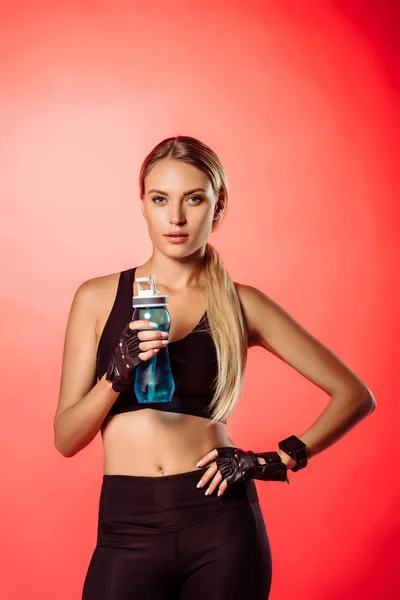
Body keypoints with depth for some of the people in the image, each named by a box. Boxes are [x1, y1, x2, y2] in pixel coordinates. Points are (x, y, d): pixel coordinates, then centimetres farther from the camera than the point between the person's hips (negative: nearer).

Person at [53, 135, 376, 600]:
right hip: (128, 528, 0)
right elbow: (65, 439, 1)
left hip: (220, 526, 0)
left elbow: (355, 396, 4)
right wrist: (117, 376, -16)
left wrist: (276, 460, -5)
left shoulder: (242, 304, 2)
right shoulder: (98, 297, 4)